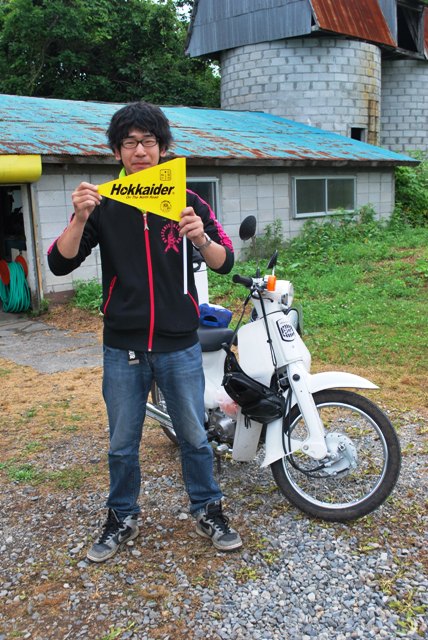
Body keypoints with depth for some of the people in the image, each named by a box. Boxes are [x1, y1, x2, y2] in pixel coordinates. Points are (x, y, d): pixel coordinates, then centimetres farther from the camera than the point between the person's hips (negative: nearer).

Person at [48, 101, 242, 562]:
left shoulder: (187, 200, 0)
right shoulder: (102, 203, -1)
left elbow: (224, 262, -4)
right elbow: (60, 264, -7)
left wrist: (201, 238, -26)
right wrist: (80, 219, -24)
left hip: (180, 345, 0)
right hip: (122, 348, 0)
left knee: (194, 437, 14)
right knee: (122, 443, 15)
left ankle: (208, 512, 35)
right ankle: (122, 519, 36)